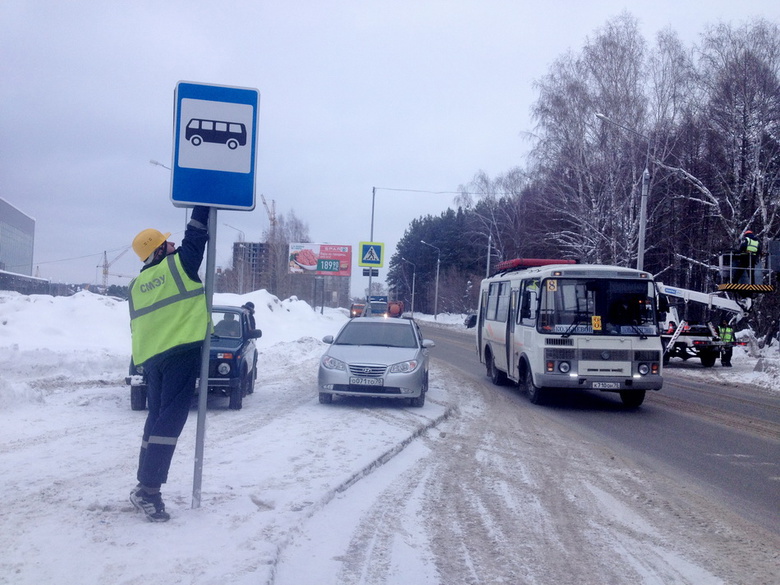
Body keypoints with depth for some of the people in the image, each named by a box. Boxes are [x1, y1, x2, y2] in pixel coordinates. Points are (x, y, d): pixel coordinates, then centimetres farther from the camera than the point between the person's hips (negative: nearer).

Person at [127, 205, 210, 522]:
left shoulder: (136, 284, 14)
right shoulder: (179, 264, -2)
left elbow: (137, 326, 19)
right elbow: (196, 236, 4)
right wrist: (203, 207, 16)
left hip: (151, 357, 7)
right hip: (181, 351, -7)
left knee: (156, 418, 14)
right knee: (170, 420, -10)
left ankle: (146, 483, 15)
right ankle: (148, 490, -16)